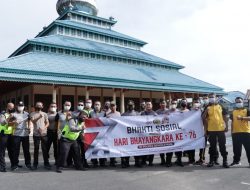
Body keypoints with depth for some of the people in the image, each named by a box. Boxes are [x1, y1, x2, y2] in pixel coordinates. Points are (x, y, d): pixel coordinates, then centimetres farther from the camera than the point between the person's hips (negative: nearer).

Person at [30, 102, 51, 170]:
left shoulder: (44, 114, 9)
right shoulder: (32, 114, 6)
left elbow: (47, 123, 5)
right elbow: (33, 121, -11)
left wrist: (43, 128, -13)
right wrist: (39, 117, -28)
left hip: (44, 134, 1)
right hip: (36, 134, -1)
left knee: (45, 149, 2)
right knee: (36, 149, 5)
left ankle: (46, 163, 8)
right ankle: (35, 164, 13)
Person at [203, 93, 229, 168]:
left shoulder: (221, 107, 7)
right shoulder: (207, 108, 6)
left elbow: (225, 117, 7)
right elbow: (203, 118, 2)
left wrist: (226, 126, -1)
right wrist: (206, 111, -15)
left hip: (221, 129, 0)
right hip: (211, 130, 0)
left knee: (222, 146, 4)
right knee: (212, 146, 8)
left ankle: (225, 161, 12)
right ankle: (211, 161, 16)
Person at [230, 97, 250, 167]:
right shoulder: (233, 112, 14)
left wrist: (242, 117, -28)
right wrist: (232, 131, 14)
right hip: (235, 132, 4)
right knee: (236, 148, 8)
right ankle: (236, 161, 18)